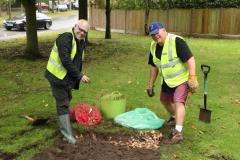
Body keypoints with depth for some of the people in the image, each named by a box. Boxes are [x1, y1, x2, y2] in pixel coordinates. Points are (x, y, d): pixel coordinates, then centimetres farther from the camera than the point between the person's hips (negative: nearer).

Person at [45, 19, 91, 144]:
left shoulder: (81, 43, 7)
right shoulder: (65, 38, -23)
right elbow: (66, 61, -30)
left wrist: (77, 77, 16)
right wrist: (80, 76, -26)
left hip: (68, 77, 9)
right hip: (57, 76, -9)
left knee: (67, 100, 24)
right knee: (63, 104, -5)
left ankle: (63, 122, 47)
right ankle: (67, 135, 1)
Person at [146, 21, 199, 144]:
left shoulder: (176, 41, -24)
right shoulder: (153, 46, -1)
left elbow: (190, 59, -27)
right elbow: (153, 67, 8)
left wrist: (192, 79, -32)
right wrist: (150, 85, 10)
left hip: (182, 79, -8)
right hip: (167, 80, 8)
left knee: (178, 102, -21)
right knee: (164, 100, 20)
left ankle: (177, 132, -23)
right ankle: (174, 117, 48)